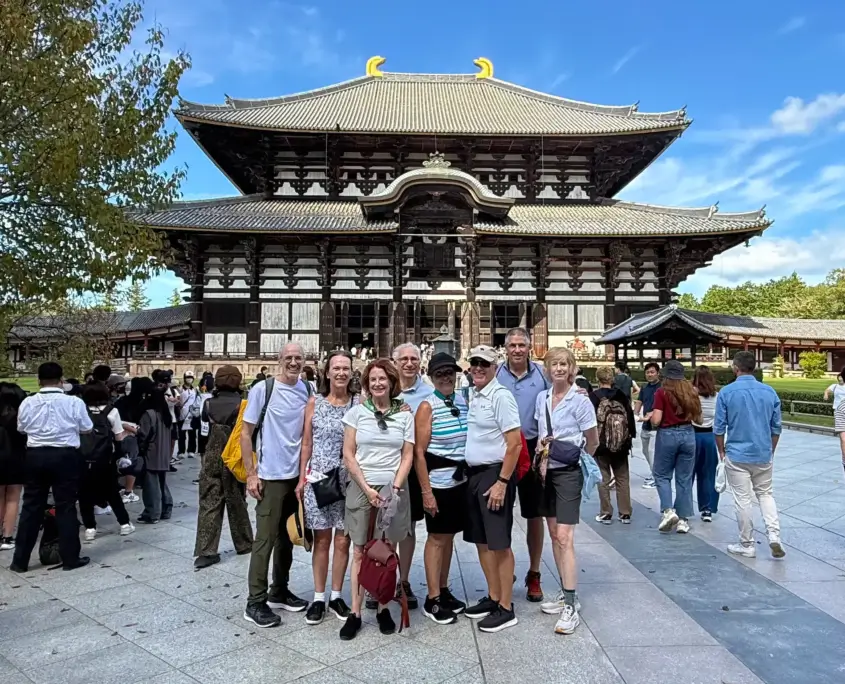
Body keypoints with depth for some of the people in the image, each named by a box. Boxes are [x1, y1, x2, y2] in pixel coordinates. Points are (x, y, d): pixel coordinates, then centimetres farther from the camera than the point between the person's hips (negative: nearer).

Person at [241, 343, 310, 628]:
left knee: (287, 536, 15)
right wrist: (251, 474, -11)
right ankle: (255, 602, 12)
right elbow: (245, 434, -7)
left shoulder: (306, 391, 4)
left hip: (297, 475, 5)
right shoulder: (262, 389, -10)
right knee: (265, 539, 0)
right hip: (270, 476, -5)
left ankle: (279, 591, 30)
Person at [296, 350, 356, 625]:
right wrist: (301, 478, 1)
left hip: (349, 481, 0)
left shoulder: (359, 403, -1)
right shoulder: (314, 402, 1)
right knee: (321, 540, 8)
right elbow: (306, 443, 4)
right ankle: (319, 597, 21)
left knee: (343, 541, 8)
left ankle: (336, 596, 24)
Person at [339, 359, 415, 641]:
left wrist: (394, 488, -8)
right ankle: (355, 613, 13)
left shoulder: (405, 414, 3)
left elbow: (407, 456, 3)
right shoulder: (357, 412, 0)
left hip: (393, 489, 1)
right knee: (360, 553, 4)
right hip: (361, 488, 0)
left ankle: (383, 609, 21)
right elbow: (348, 456, -1)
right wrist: (367, 489, -8)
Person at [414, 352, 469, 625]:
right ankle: (432, 600, 15)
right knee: (437, 538, 3)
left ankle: (444, 591, 30)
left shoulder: (463, 400, 6)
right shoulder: (427, 406, -11)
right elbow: (418, 452, -13)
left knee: (449, 536, 15)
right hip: (438, 481, -5)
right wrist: (426, 491, -15)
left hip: (461, 479, 6)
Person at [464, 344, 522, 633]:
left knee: (499, 543, 0)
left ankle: (506, 608, 13)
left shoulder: (501, 396, -14)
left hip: (495, 473, -8)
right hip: (474, 474, 8)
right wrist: (473, 476, 11)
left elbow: (514, 443, -17)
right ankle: (493, 597, 30)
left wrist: (502, 482, -19)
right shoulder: (471, 396, 10)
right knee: (481, 541, 15)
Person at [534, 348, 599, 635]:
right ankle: (566, 594, 26)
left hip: (568, 473, -6)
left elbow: (593, 442, -3)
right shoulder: (542, 397, 6)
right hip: (547, 471, 7)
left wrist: (575, 459, 5)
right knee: (554, 534, 13)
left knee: (564, 537, -10)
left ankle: (571, 606, -3)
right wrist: (542, 443, 0)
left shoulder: (580, 400, -12)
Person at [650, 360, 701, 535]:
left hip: (667, 435, -4)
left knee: (662, 475, 12)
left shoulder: (662, 392, -9)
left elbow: (656, 421, -13)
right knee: (685, 478, 10)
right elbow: (698, 419, 8)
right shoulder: (691, 391, 4)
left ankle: (668, 511, -4)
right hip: (687, 434, 4)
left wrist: (651, 415, 8)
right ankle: (683, 519, 13)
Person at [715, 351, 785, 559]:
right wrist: (771, 450, 20)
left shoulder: (726, 392, -10)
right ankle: (774, 536, 5)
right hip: (763, 454, 3)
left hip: (737, 455, -3)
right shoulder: (770, 392, 0)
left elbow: (719, 427, -7)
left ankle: (747, 545, 13)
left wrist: (722, 451, 7)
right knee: (765, 494, 19)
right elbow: (776, 427, 6)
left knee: (743, 500, 4)